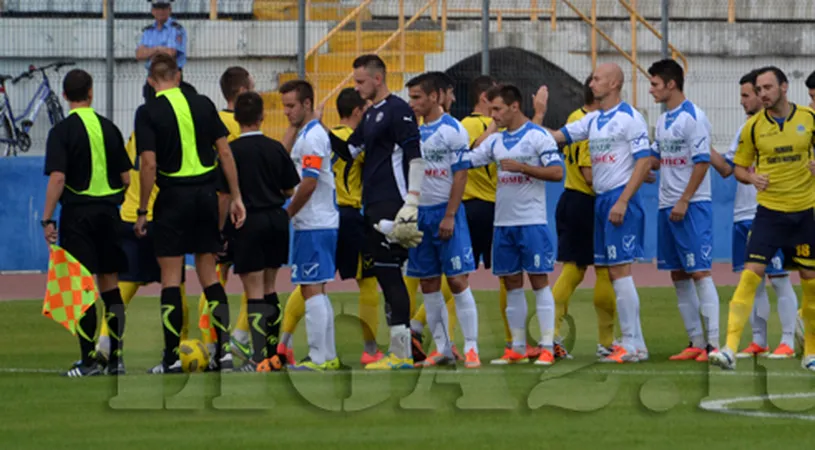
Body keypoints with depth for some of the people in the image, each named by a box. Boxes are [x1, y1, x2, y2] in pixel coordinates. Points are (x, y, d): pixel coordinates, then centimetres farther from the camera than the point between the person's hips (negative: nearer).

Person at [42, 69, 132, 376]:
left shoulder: (63, 131, -8)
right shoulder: (109, 128, 6)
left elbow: (57, 178, -16)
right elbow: (126, 177, 8)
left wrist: (48, 219, -12)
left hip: (77, 212, -4)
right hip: (108, 211, 4)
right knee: (110, 285, 11)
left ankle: (89, 360, -6)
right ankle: (115, 358, 12)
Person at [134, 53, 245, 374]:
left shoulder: (149, 112, -7)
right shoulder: (203, 105, 5)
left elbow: (149, 164, -13)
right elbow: (225, 152, 4)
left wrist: (142, 211, -7)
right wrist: (236, 197, 9)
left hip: (173, 196, -4)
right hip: (206, 192, 4)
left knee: (171, 276, 1)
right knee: (209, 273, 11)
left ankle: (173, 357, 0)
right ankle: (224, 349, 5)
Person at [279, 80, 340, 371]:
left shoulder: (312, 136, -14)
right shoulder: (306, 134, 17)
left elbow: (309, 183, -19)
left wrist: (287, 214, -10)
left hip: (314, 226, -10)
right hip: (316, 224, 10)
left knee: (312, 290, -9)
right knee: (317, 291, 12)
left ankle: (318, 358, -10)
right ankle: (328, 356, 14)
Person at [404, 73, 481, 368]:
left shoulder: (453, 130, -7)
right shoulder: (413, 130, 11)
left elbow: (460, 175, -10)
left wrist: (449, 216, -15)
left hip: (445, 211, -6)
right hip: (419, 212, 6)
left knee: (457, 280, -8)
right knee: (428, 284, 6)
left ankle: (471, 348, -6)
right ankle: (442, 349, 13)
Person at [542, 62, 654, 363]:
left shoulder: (630, 118, -9)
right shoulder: (593, 120, 15)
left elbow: (644, 161, -14)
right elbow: (556, 136, 17)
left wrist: (622, 201, -19)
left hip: (620, 200, -8)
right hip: (600, 200, 8)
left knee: (620, 270, -11)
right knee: (613, 273, 7)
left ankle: (633, 346, -9)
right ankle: (632, 343, 11)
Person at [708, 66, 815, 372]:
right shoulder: (753, 126, 0)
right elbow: (739, 167, 9)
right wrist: (751, 178, -13)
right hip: (769, 210, -1)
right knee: (752, 273, -13)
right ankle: (730, 348, -19)